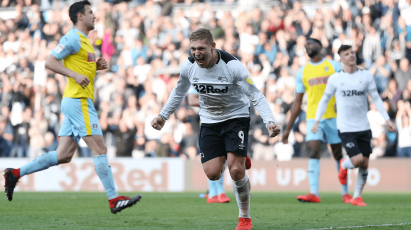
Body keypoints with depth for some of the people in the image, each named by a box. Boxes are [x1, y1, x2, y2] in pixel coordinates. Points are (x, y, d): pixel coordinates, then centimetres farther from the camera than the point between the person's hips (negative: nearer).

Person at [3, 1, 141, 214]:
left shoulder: (83, 40, 21)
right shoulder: (73, 38, -10)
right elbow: (50, 61, -15)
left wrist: (96, 66, 11)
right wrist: (75, 74, -22)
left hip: (77, 102, 10)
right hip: (78, 101, -10)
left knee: (63, 155, 7)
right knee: (99, 149, -10)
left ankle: (16, 173, 12)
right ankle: (114, 200, -11)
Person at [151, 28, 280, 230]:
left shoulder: (232, 66, -25)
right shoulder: (188, 66, -11)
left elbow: (256, 96, -21)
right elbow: (179, 92, 12)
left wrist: (269, 122, -34)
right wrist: (163, 116, 15)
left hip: (236, 117, -4)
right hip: (209, 121, 4)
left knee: (236, 170, -17)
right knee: (212, 173, -8)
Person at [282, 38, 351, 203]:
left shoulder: (334, 66, 6)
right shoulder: (302, 72, 12)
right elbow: (297, 102, 16)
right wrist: (288, 129, 13)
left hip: (333, 116, -1)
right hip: (313, 118, 1)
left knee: (338, 154, 5)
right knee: (313, 153, -14)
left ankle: (345, 193, 15)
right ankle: (314, 193, -22)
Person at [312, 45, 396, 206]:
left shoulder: (366, 76, 3)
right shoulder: (335, 79, -2)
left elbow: (376, 98, 6)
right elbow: (325, 100, 7)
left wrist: (387, 119, -1)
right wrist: (317, 121, 2)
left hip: (364, 127, 3)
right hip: (345, 128, -3)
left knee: (365, 164, 3)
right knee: (357, 160, -16)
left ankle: (357, 196, 19)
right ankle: (344, 166, 19)